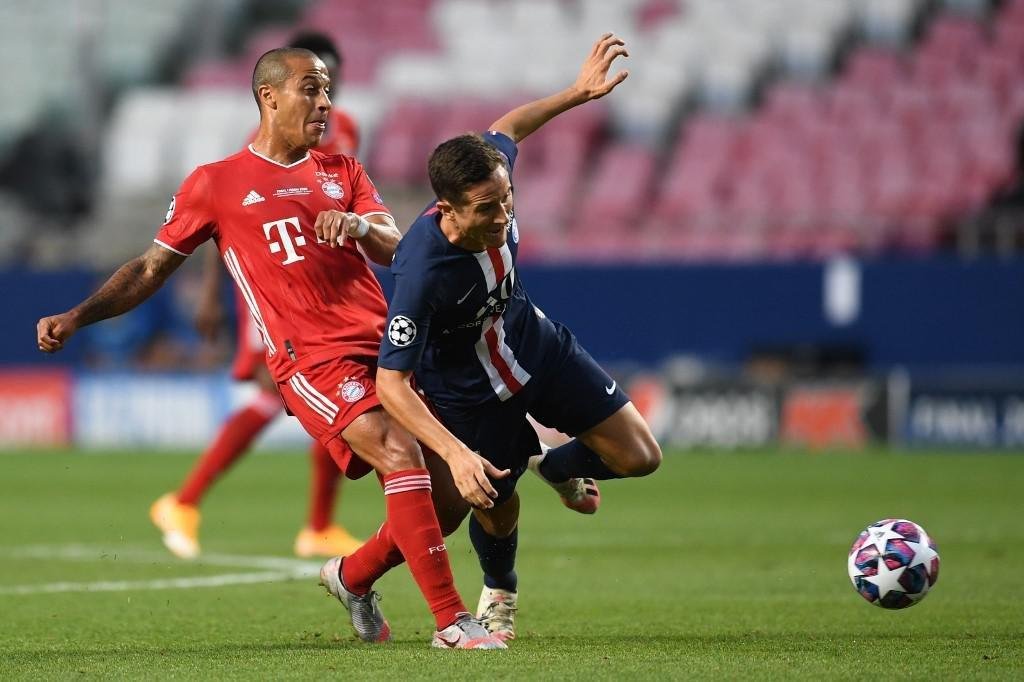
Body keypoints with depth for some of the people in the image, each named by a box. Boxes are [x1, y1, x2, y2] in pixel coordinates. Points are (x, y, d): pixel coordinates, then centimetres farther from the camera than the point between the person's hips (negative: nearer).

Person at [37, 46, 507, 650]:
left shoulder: (343, 171, 18)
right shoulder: (214, 184, 6)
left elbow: (393, 248, 7)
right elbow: (152, 267, 10)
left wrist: (358, 224, -17)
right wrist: (78, 316, -3)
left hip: (386, 346, 5)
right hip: (312, 359, -5)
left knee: (448, 493, 1)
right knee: (401, 455, -26)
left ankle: (354, 577, 28)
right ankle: (451, 621, -21)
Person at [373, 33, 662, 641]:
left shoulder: (491, 182, -25)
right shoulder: (423, 272, -42)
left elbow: (506, 129, 2)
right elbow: (391, 383, -37)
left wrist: (578, 93, 4)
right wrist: (457, 455, -45)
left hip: (537, 346, 5)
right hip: (471, 393, -5)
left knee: (639, 458, 1)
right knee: (497, 510, 11)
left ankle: (554, 466, 35)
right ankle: (500, 593, 48)